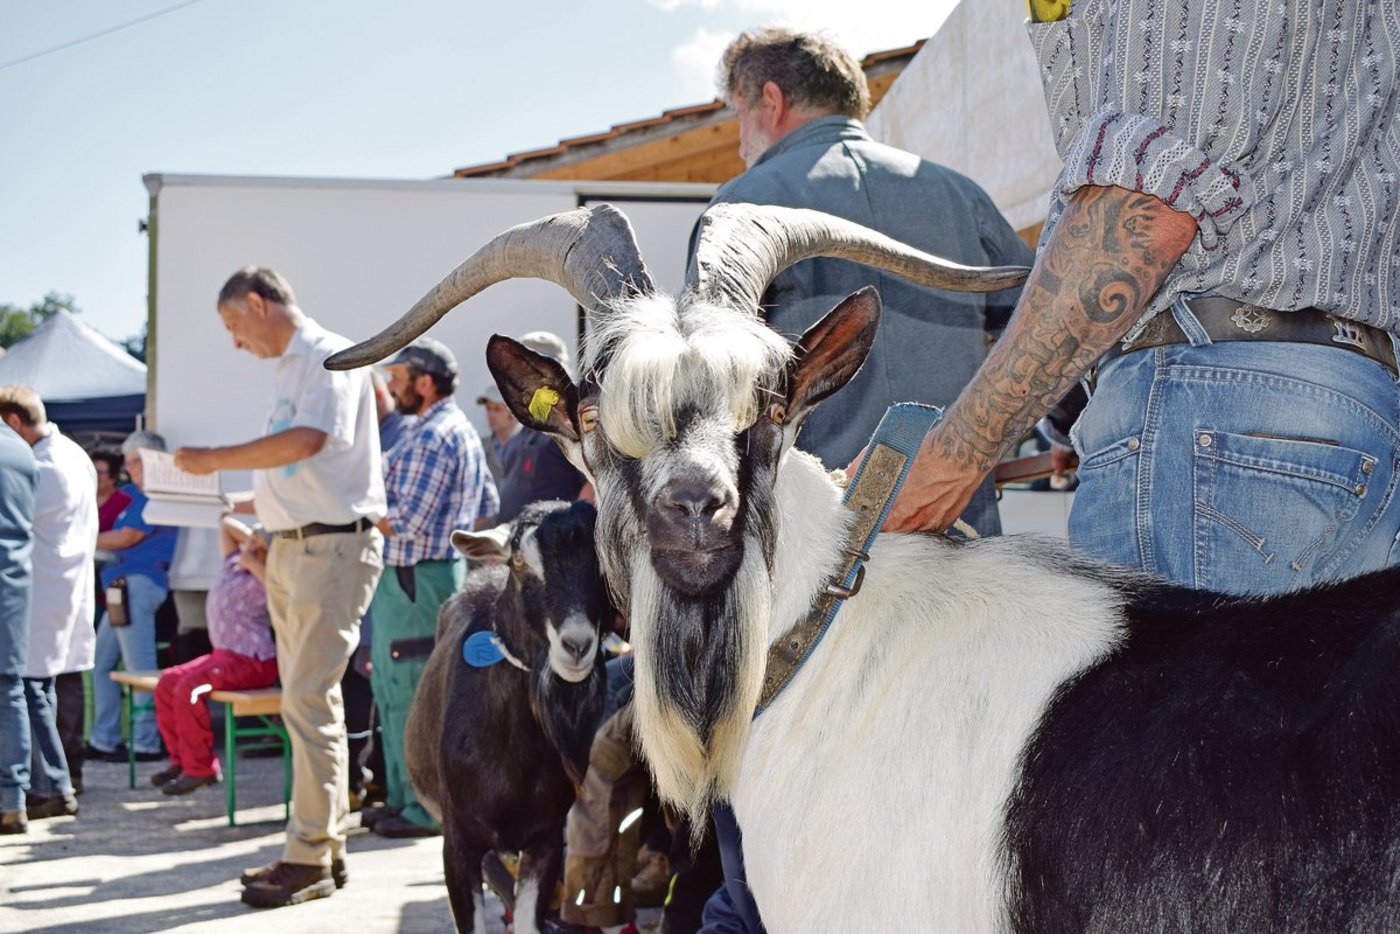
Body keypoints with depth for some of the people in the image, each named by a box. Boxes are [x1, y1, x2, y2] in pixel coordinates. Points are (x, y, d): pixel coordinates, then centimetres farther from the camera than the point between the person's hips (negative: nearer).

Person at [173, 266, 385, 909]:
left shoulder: (330, 357, -11)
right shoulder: (288, 368, 18)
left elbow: (306, 441, -25)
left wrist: (213, 460, -16)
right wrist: (240, 507, 11)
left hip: (331, 546, -10)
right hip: (289, 546, 10)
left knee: (309, 701, -11)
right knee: (307, 699, 12)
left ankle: (308, 860, -7)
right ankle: (327, 847, 19)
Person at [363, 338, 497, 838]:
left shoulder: (431, 437, -17)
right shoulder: (461, 430, 16)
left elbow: (407, 521, -21)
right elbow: (488, 505, 21)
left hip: (415, 577, -11)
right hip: (420, 574, 11)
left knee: (413, 695, -5)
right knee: (392, 688, 16)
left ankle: (426, 809, 1)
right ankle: (401, 799, 23)